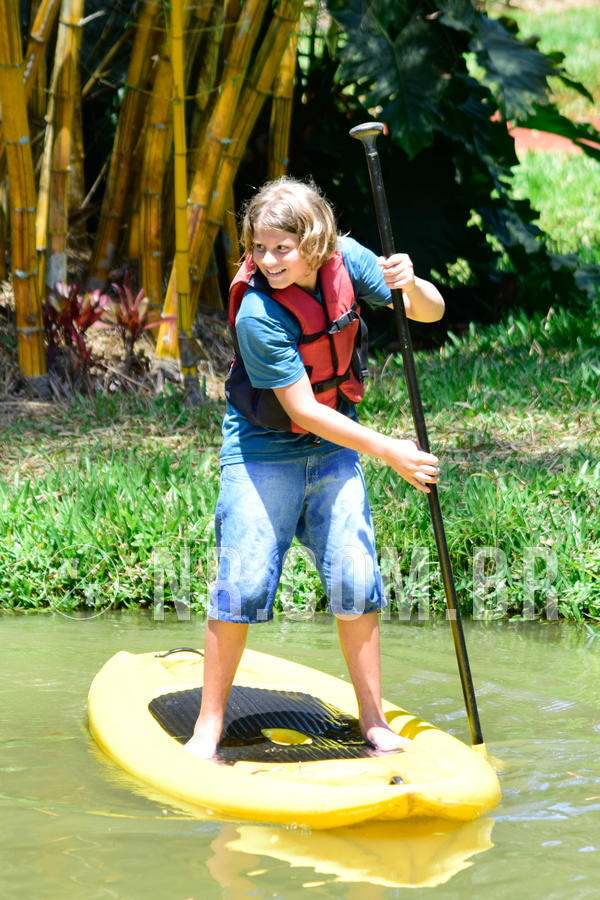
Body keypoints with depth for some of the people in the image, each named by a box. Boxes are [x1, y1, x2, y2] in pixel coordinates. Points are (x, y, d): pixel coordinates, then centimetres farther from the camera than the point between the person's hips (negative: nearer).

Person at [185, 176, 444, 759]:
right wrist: (389, 451, -25)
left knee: (355, 580, -2)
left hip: (334, 443, 5)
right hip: (264, 448, -4)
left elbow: (431, 312, -3)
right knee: (244, 585, -9)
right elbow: (303, 410, -24)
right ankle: (208, 728, 4)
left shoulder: (343, 260, -12)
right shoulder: (257, 313, -26)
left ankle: (373, 722, 11)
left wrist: (409, 284, -27)